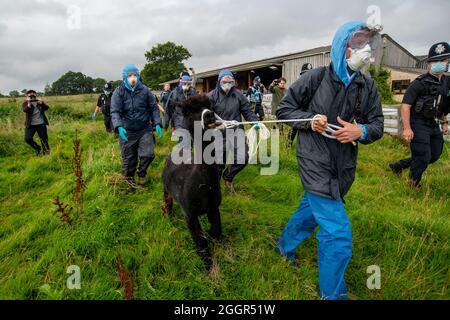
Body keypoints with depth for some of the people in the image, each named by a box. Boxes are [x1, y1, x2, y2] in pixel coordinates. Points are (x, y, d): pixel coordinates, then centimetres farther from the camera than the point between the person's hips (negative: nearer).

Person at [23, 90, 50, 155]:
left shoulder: (39, 101, 7)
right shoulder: (26, 103, 1)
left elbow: (46, 108, -7)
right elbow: (25, 110, -17)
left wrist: (42, 103, -26)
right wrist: (29, 105, -34)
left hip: (41, 124, 1)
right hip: (30, 125, -1)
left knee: (44, 139, 2)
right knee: (28, 139, -10)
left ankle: (46, 152, 15)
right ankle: (37, 148, 15)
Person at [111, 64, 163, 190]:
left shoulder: (145, 90, 1)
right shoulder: (119, 92, -3)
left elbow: (154, 108, 5)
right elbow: (115, 111, -10)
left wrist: (157, 123, -8)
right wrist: (119, 127, -27)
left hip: (145, 129, 1)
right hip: (127, 132, -1)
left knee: (148, 154, -10)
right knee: (129, 159, 8)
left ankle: (141, 173, 22)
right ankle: (129, 181, 31)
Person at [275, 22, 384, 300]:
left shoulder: (368, 86, 3)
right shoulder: (316, 78, -10)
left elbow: (377, 125, 6)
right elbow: (284, 110, -2)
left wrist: (361, 131, -17)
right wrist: (309, 120, -19)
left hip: (343, 166, 6)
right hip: (316, 162, -6)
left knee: (313, 208, 25)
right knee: (338, 233, -7)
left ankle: (286, 245, 53)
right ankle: (333, 294, 16)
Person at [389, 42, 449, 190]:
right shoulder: (420, 83, -15)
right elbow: (405, 106, -19)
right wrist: (407, 128, -24)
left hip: (433, 124, 8)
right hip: (418, 124, -8)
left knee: (434, 156, 13)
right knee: (423, 157, -4)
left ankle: (398, 166, 22)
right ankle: (414, 183, 22)